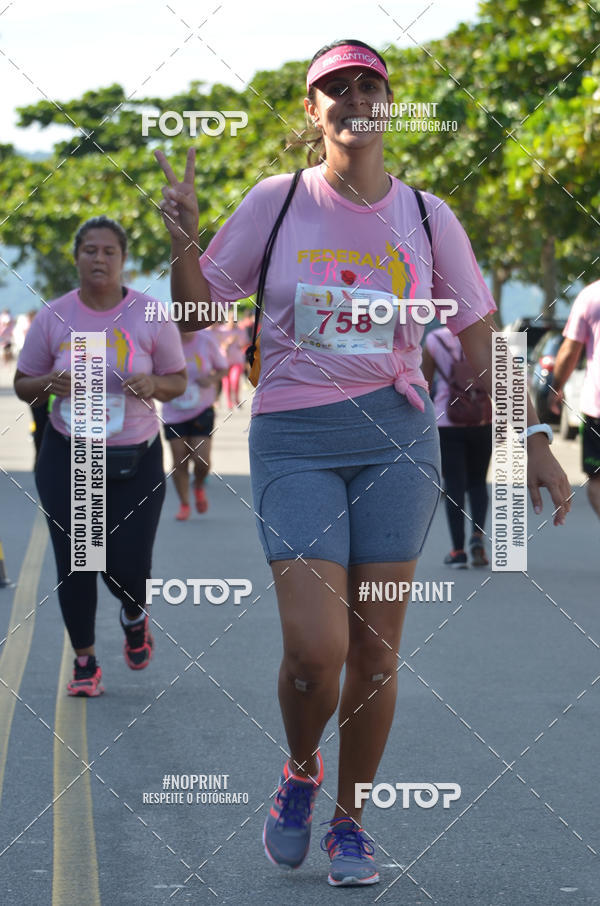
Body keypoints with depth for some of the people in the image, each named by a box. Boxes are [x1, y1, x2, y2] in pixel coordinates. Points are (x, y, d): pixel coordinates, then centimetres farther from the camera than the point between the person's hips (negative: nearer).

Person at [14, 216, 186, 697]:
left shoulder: (150, 316, -4)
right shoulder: (53, 318, -2)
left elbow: (178, 381, 5)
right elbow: (23, 384, 6)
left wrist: (153, 384, -18)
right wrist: (49, 384, -17)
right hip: (68, 457, 1)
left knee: (128, 565, -6)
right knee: (74, 562, -2)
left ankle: (134, 615, 32)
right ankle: (85, 661, 16)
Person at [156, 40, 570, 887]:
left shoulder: (426, 215, 5)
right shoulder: (276, 202, 2)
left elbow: (479, 338, 11)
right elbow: (198, 313, 6)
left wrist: (533, 442, 6)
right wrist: (183, 242, -13)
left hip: (398, 435, 2)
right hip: (294, 437, -1)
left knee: (376, 648, 0)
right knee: (315, 649, -13)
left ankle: (349, 818, 20)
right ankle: (299, 774, 18)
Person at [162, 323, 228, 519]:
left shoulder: (206, 340, -6)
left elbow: (222, 368, 7)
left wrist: (212, 380, -14)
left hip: (202, 410, 0)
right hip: (173, 413, 0)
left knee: (201, 460, -9)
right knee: (179, 462, 0)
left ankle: (199, 487, 25)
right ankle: (184, 504, 19)